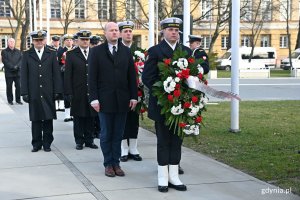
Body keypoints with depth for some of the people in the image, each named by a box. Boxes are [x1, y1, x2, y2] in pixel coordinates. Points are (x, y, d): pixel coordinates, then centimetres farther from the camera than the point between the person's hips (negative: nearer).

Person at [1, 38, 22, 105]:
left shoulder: (18, 51, 13)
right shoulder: (4, 52, 4)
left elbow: (21, 60, 2)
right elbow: (5, 61, -7)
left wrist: (17, 66, -15)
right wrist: (12, 67, -16)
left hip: (17, 72, 2)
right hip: (8, 72, -2)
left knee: (18, 86, 2)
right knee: (9, 87, 3)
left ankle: (18, 100, 10)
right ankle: (10, 100, 11)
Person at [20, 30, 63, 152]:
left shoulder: (51, 54, 6)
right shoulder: (27, 55, 6)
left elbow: (56, 74, 4)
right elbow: (24, 75, 4)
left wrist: (57, 91, -3)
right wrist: (24, 93, -3)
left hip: (48, 93, 0)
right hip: (34, 93, 0)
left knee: (48, 119, 4)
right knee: (35, 120, 5)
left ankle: (47, 143, 14)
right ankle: (36, 144, 14)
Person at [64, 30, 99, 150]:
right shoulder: (71, 54, 3)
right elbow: (67, 75, 0)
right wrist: (68, 93, -7)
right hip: (77, 94, -2)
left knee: (90, 118, 8)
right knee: (78, 118, 5)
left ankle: (89, 140, 18)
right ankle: (79, 141, 14)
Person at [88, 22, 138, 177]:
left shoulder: (126, 51, 8)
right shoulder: (96, 51, 1)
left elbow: (132, 76, 8)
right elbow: (92, 77, -3)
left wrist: (134, 96, 2)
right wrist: (94, 98, -9)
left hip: (122, 100, 2)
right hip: (105, 99, -2)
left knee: (118, 134, 8)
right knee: (106, 134, 6)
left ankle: (116, 163, 17)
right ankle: (108, 164, 16)